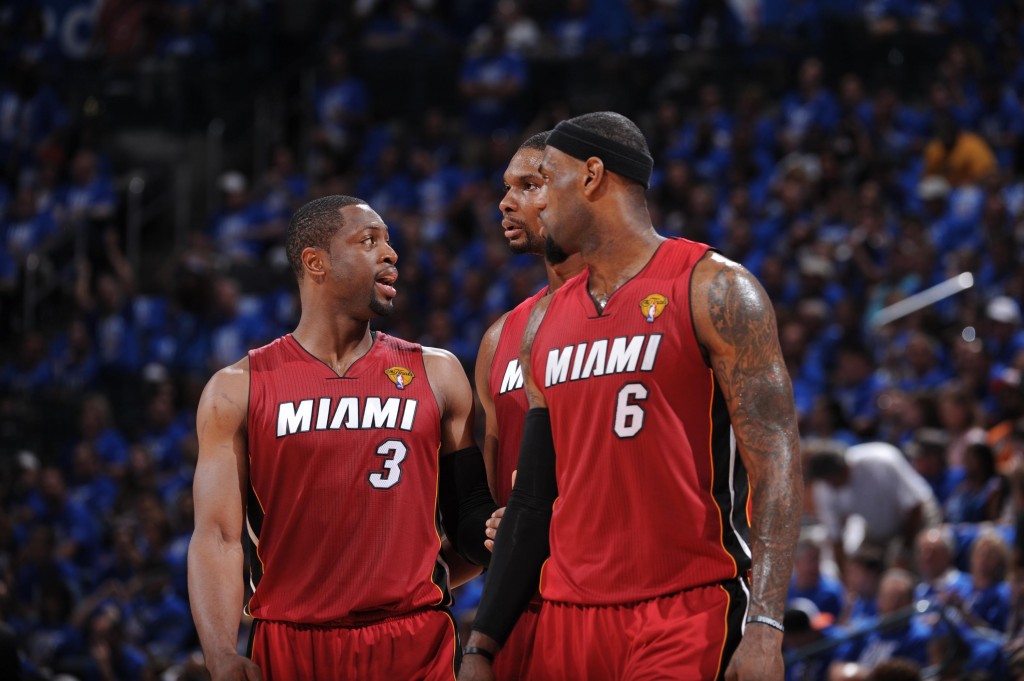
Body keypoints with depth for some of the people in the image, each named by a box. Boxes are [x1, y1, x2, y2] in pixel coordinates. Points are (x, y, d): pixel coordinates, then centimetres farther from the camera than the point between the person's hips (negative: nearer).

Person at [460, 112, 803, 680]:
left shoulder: (713, 289, -4)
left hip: (688, 615, -6)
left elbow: (774, 458, -11)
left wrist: (765, 627, -21)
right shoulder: (545, 324, 16)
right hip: (567, 621, 6)